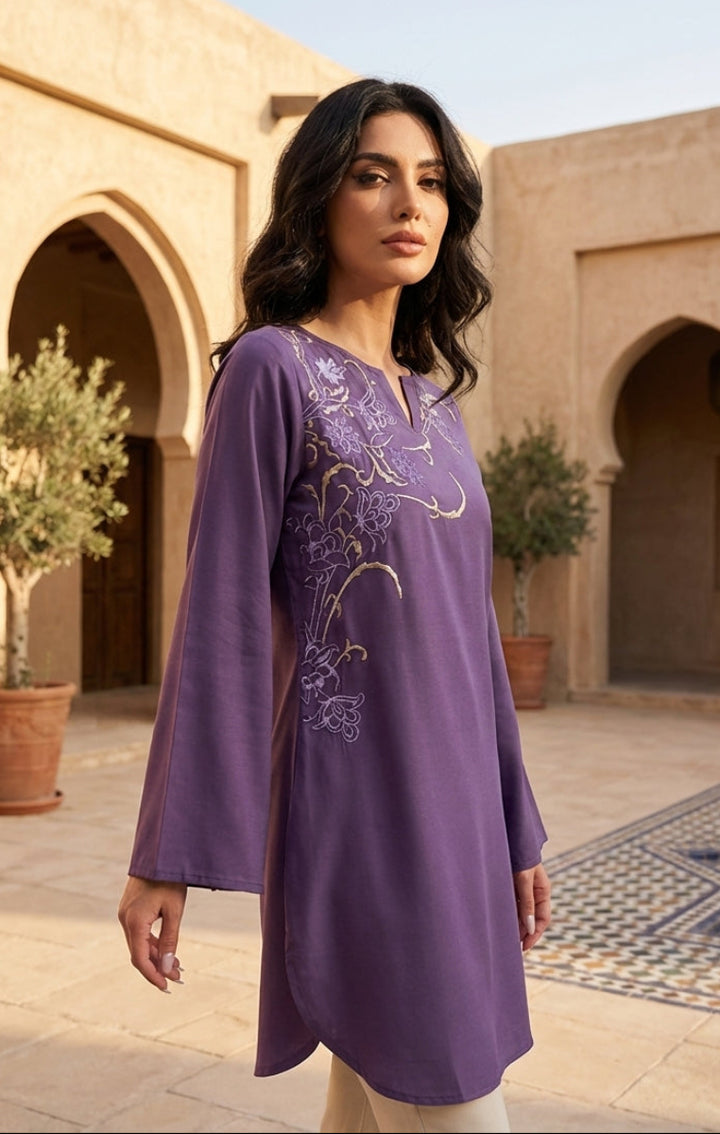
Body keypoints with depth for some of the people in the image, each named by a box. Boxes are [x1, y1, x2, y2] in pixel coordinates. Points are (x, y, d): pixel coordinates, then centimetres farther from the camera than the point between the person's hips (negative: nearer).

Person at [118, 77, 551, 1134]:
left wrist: (515, 831, 15)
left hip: (450, 804, 7)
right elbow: (221, 614, -10)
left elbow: (470, 624, 14)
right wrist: (169, 856, -10)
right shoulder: (271, 367, -7)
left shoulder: (435, 399, 13)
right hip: (352, 809, -7)